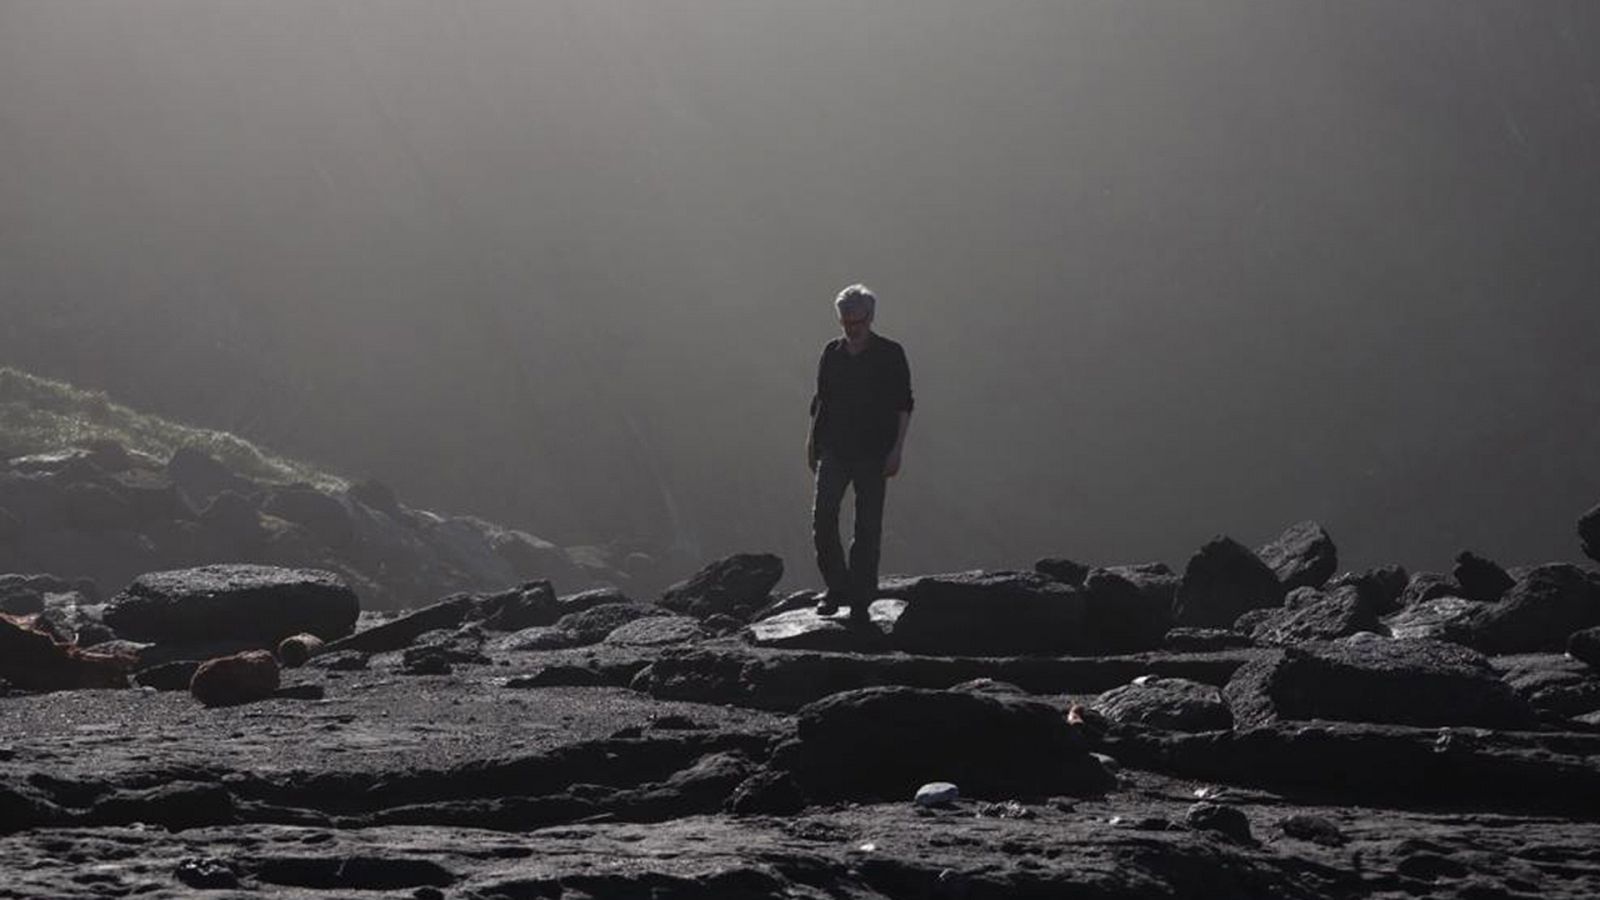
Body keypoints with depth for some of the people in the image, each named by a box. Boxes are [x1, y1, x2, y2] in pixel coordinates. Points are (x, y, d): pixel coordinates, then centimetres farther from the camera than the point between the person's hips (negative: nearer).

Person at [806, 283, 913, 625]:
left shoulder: (890, 354, 0)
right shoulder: (832, 353, 9)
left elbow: (903, 405, 1)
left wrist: (896, 449, -7)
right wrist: (812, 442, 12)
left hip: (872, 454, -3)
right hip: (834, 449, 3)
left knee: (868, 527, 0)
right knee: (822, 518, -10)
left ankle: (861, 600, 6)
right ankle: (837, 587, 3)